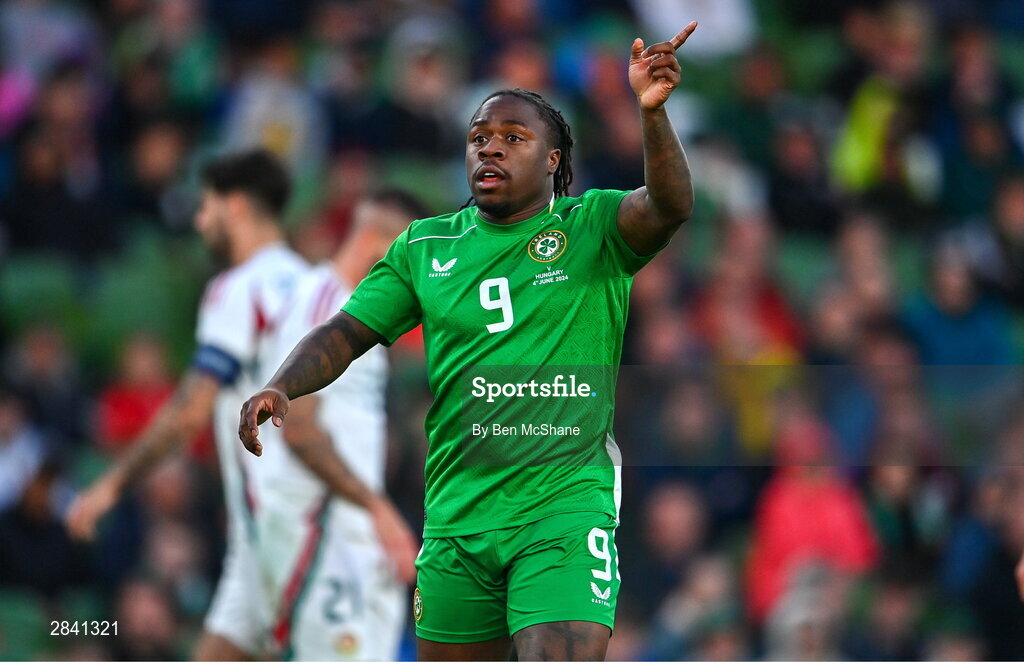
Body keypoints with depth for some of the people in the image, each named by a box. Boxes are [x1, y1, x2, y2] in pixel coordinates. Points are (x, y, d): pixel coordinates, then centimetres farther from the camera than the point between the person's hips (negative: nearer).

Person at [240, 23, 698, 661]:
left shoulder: (594, 227, 1)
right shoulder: (425, 246, 11)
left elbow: (669, 206, -18)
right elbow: (347, 332, 11)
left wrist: (653, 111, -36)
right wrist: (280, 387, -9)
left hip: (566, 509, -4)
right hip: (456, 516, 4)